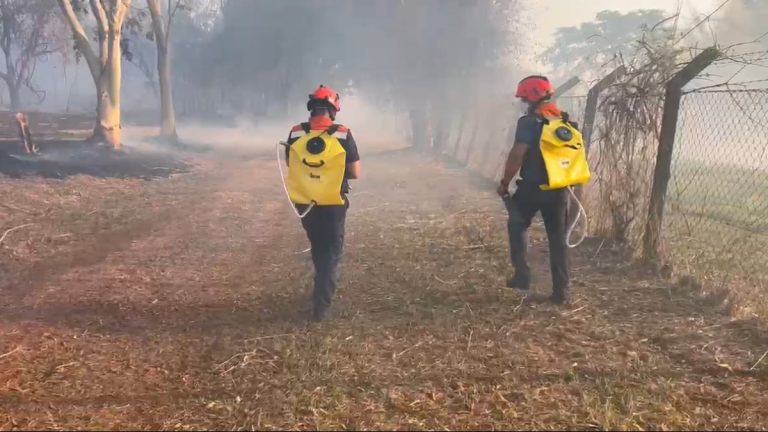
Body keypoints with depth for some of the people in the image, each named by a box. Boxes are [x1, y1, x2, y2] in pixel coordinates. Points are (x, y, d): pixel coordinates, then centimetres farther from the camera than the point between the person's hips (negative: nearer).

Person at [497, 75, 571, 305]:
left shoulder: (529, 122, -12)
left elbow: (516, 156, -16)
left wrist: (505, 183, -5)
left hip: (533, 187, -5)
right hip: (559, 189, 5)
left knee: (517, 225, 19)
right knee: (558, 238, 9)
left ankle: (522, 274, 10)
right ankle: (561, 291, 10)